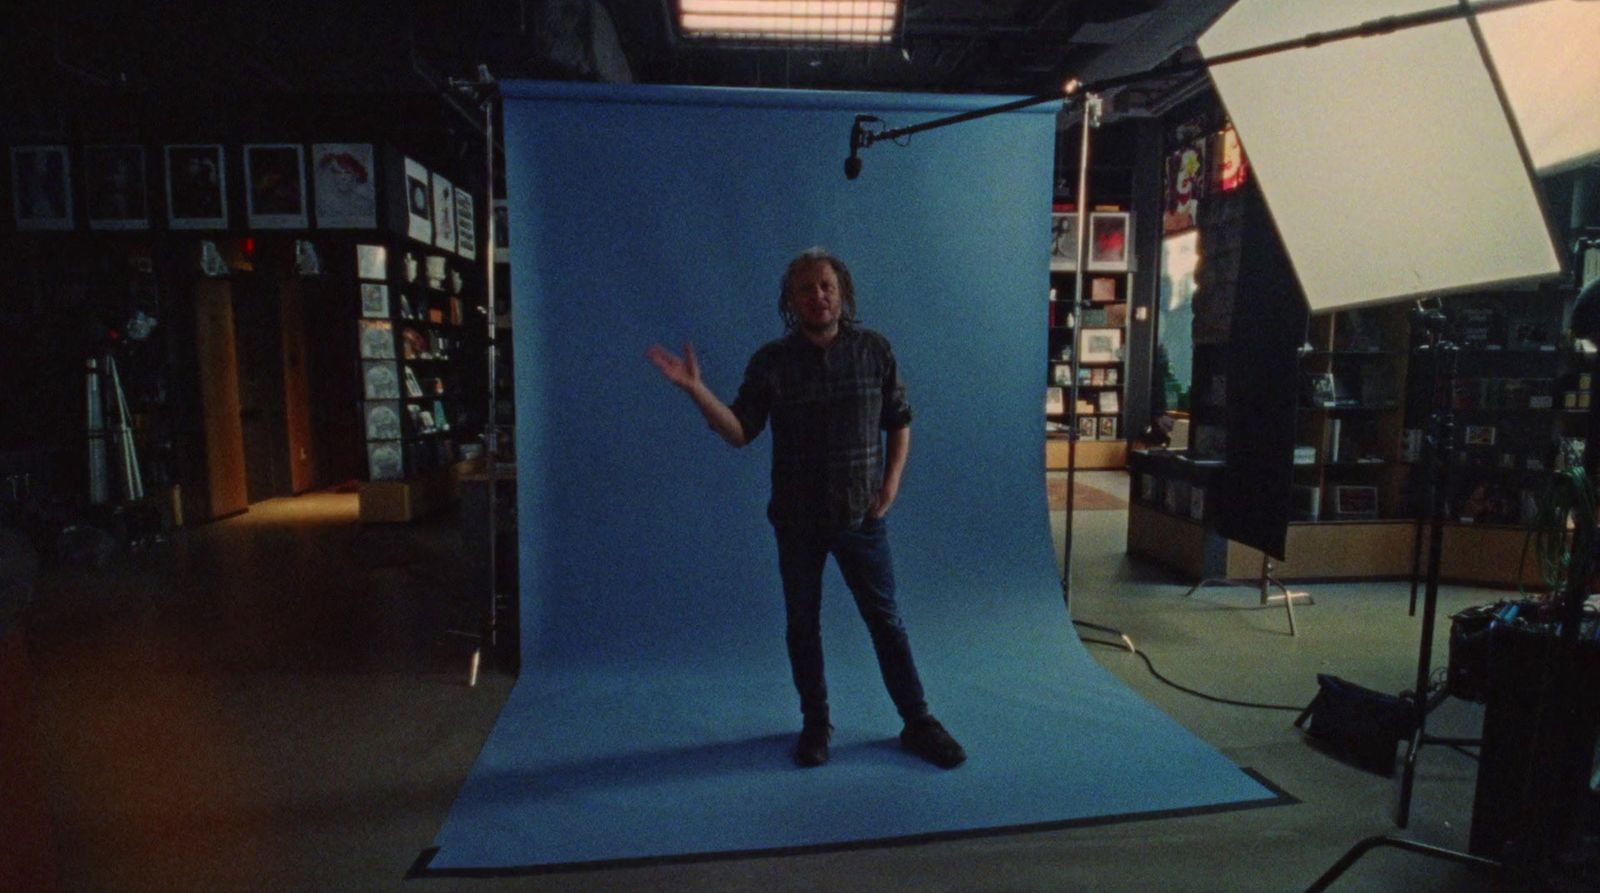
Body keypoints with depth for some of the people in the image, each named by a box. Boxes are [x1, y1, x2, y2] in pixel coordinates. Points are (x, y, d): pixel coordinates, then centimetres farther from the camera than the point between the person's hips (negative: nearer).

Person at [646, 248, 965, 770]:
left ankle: (917, 723, 23)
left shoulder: (874, 350, -2)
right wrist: (695, 389, -21)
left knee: (886, 621, 8)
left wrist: (891, 483, -4)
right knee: (803, 624, 12)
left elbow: (899, 422, 6)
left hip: (861, 517, 0)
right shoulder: (771, 361, -3)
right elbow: (739, 432, -8)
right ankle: (815, 723, 30)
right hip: (797, 520, 1)